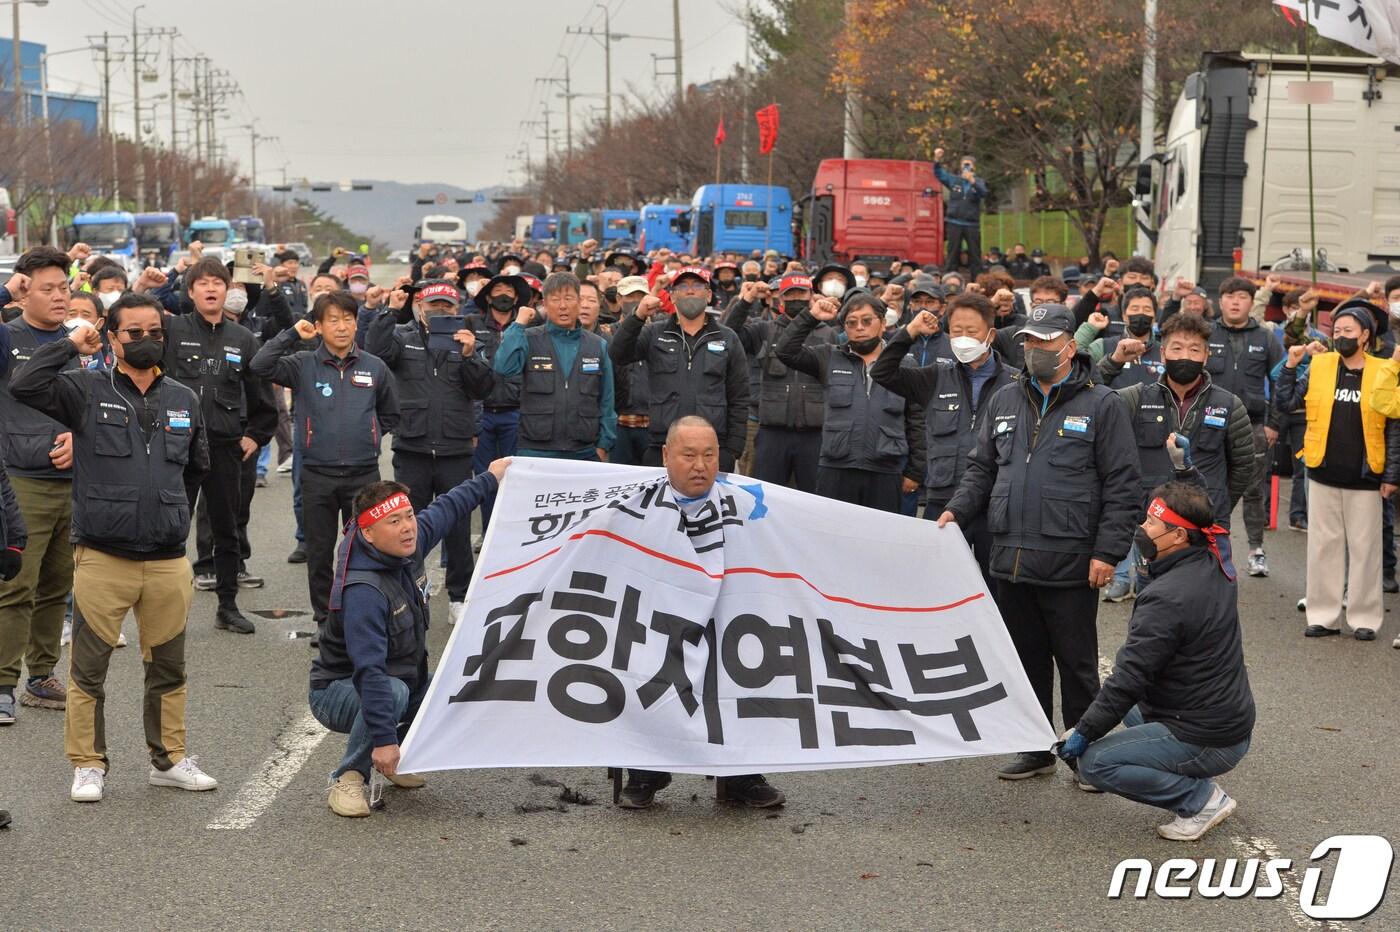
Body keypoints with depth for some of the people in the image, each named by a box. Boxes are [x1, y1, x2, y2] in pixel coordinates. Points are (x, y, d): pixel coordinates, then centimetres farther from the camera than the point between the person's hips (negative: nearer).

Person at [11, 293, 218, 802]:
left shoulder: (184, 400, 11)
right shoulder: (86, 390, -2)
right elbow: (24, 385, -19)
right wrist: (70, 345, -11)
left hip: (169, 563, 4)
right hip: (102, 560, -3)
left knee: (169, 667, 13)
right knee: (88, 668, 3)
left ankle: (169, 759, 25)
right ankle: (88, 765, 15)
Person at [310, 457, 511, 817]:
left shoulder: (408, 545, -10)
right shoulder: (363, 592, -35)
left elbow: (444, 509, 13)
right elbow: (369, 672, -40)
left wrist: (489, 479, 24)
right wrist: (383, 739, -44)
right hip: (337, 692, -8)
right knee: (395, 691, -37)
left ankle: (396, 761, 15)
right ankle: (348, 779, -17)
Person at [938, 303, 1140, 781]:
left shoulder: (1102, 405, -3)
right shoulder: (1005, 401, 13)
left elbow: (1122, 486, -6)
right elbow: (982, 468, 20)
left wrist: (1107, 552, -12)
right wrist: (957, 509, 2)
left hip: (1069, 563, -5)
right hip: (1010, 559, 5)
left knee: (1077, 664, 4)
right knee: (1026, 660, 13)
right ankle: (1035, 750, 23)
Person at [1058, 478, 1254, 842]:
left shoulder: (1167, 598, -25)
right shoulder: (1213, 569, 2)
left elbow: (1128, 680, -21)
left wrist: (1083, 733, -11)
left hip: (1206, 741, -10)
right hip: (1232, 720, 10)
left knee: (1094, 762, -11)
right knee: (1132, 710, 31)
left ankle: (1202, 799, -5)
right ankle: (1197, 786, 17)